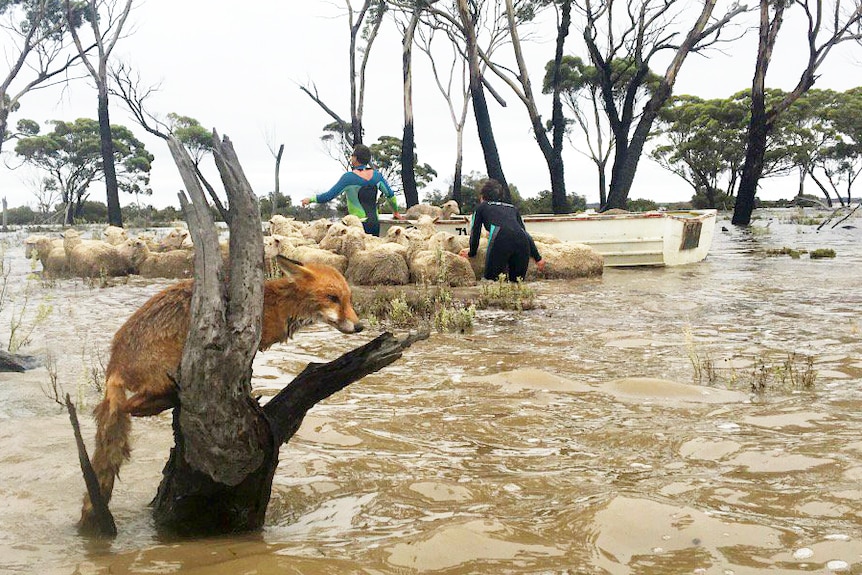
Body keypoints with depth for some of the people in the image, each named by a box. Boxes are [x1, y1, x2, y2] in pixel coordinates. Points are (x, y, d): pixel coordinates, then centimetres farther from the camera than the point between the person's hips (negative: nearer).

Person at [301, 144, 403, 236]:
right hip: (375, 223, 6)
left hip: (359, 223, -6)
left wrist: (310, 199, 6)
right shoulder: (377, 175, 7)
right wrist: (396, 212, 35)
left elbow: (329, 196, -9)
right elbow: (390, 195, 17)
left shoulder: (349, 177, -10)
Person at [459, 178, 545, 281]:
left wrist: (471, 253, 44)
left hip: (500, 240, -4)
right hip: (522, 241, 4)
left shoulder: (481, 207, 28)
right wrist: (538, 258, 28)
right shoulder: (512, 208, 36)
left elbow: (475, 233, 28)